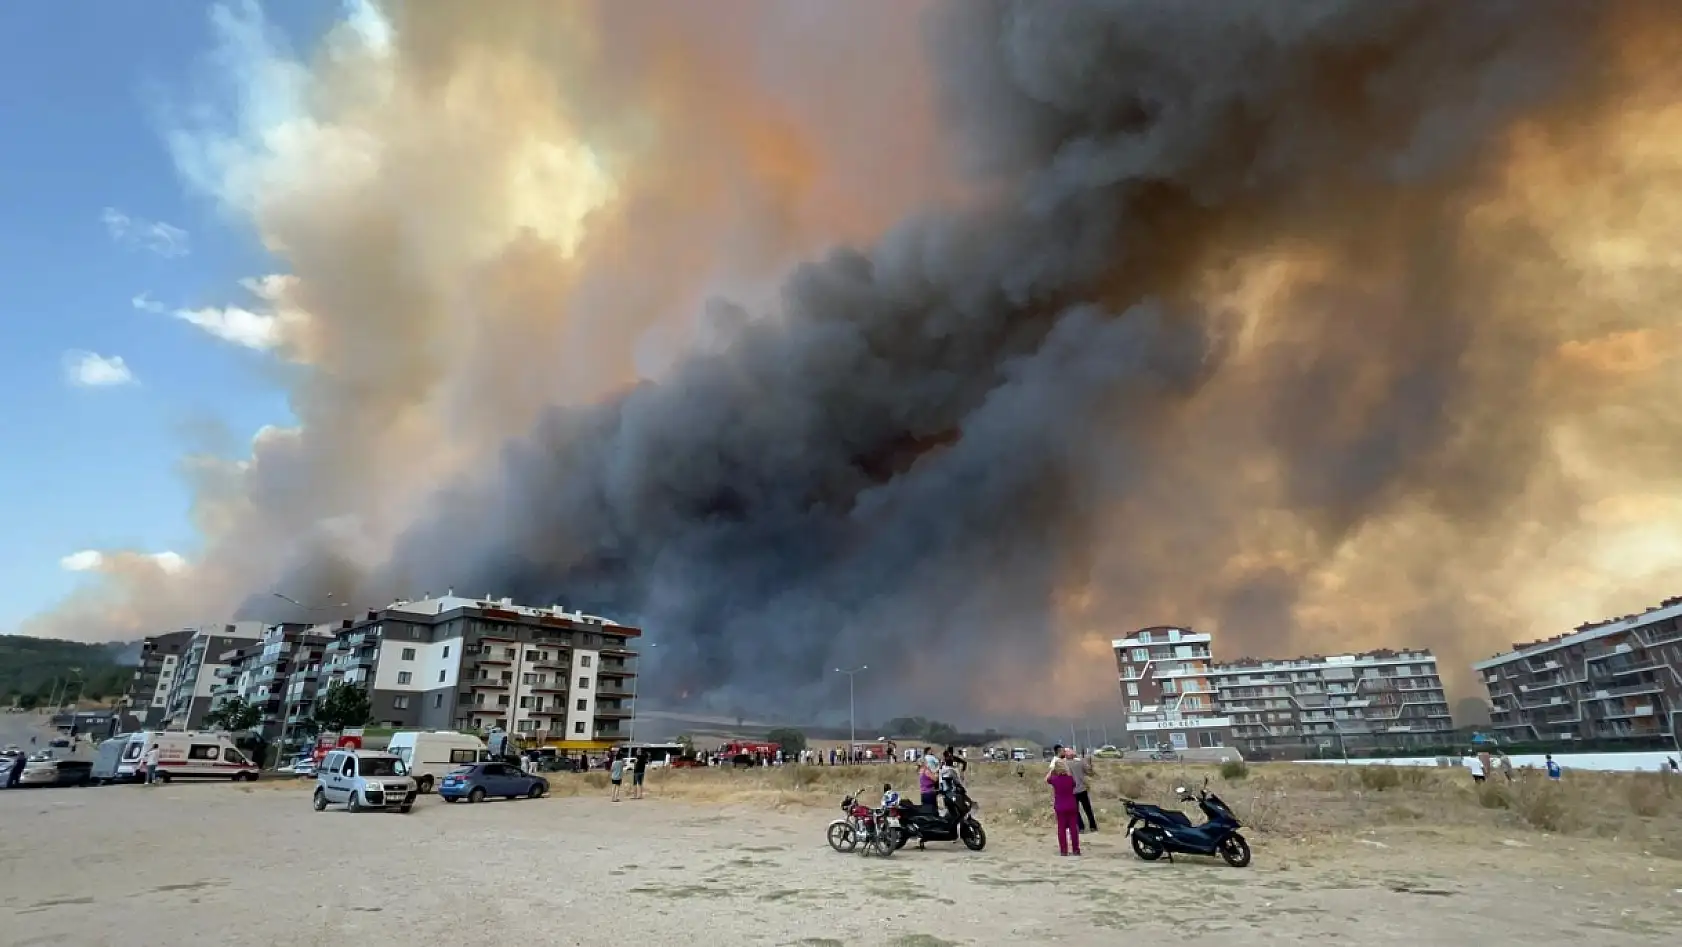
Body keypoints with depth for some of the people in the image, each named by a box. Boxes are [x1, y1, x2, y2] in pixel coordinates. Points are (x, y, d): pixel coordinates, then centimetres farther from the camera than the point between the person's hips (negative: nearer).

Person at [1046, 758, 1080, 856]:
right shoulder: (1070, 778, -9)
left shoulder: (1054, 779, -11)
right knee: (1073, 828, 9)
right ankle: (1076, 849, 12)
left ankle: (1063, 850, 4)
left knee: (1061, 828, 5)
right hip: (1071, 807, 1)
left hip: (1060, 808, -1)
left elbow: (1046, 779, 10)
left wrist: (1052, 769, 11)